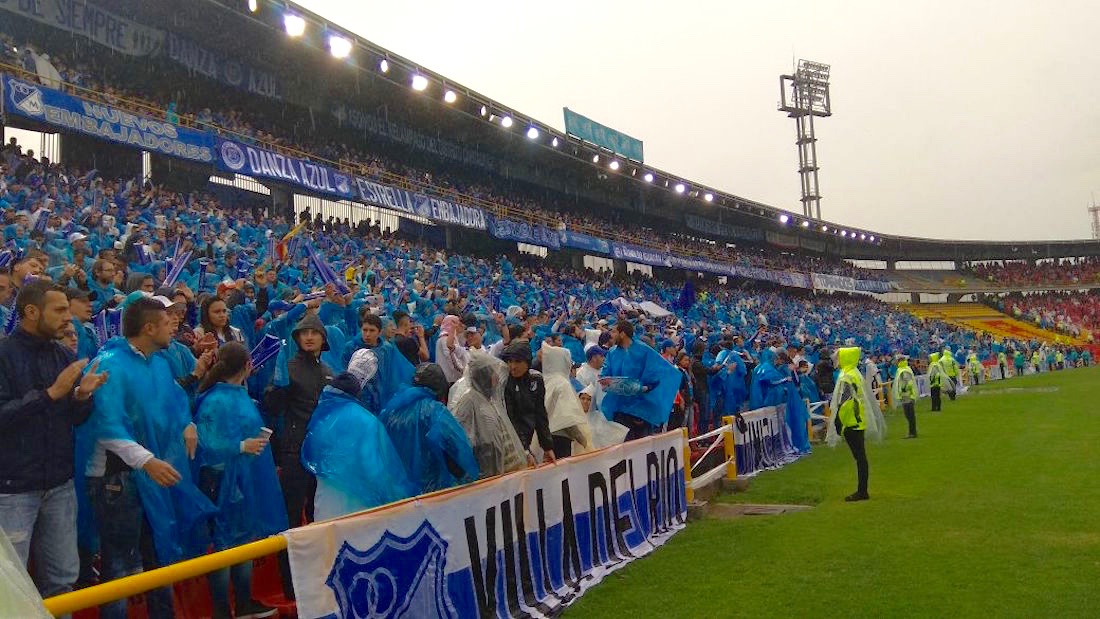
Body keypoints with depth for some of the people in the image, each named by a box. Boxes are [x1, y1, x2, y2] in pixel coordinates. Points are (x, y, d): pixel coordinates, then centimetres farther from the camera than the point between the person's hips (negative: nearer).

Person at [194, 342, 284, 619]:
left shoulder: (240, 395, 8)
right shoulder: (215, 401, -17)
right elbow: (207, 445, -20)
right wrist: (242, 446, -21)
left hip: (245, 481, 9)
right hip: (224, 483, -9)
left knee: (245, 539, 16)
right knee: (224, 544, 2)